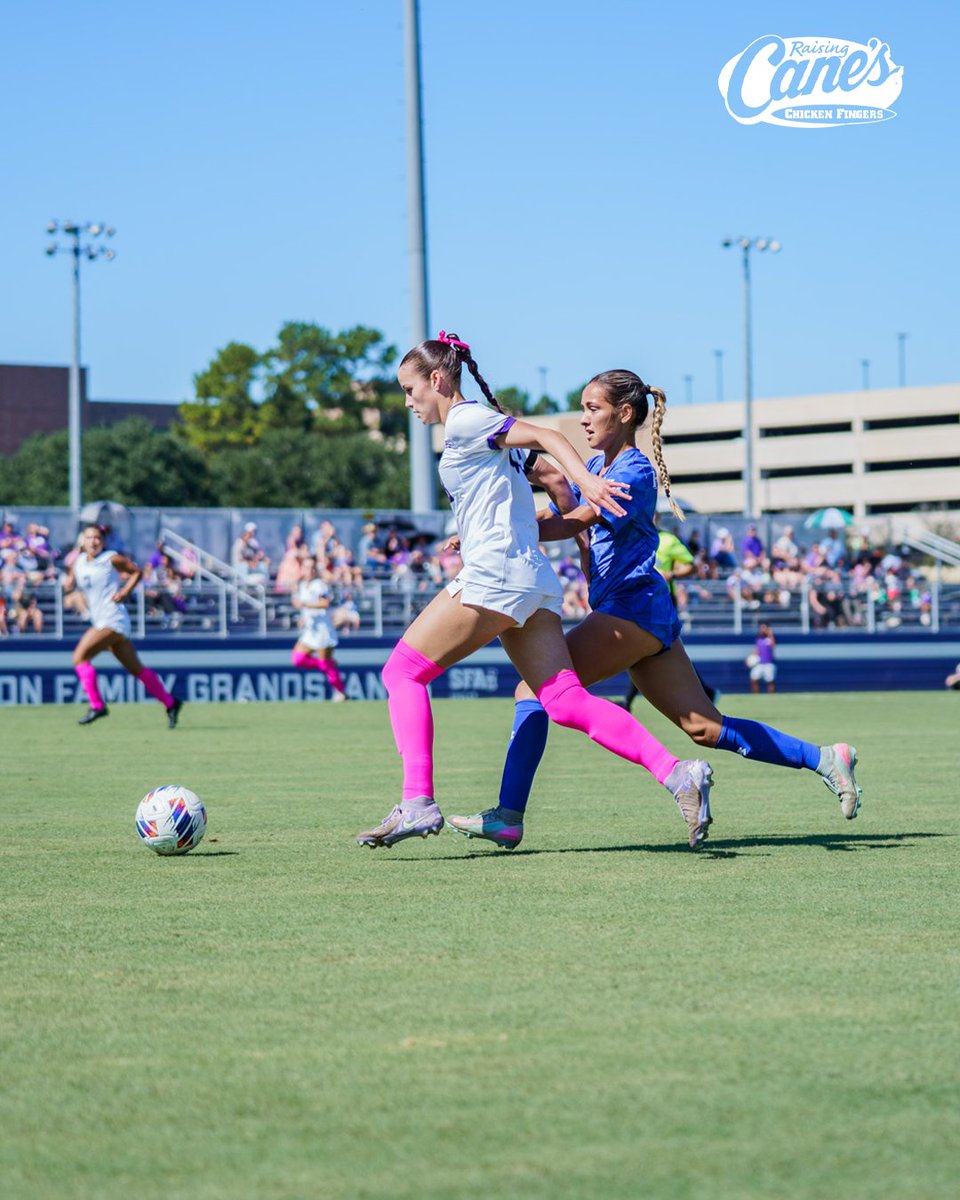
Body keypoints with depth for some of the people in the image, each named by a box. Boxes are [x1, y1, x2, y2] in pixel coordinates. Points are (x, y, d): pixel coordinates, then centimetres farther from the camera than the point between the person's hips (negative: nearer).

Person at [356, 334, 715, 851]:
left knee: (402, 672, -2)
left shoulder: (465, 420, -2)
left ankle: (418, 802, -12)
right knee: (565, 701, -2)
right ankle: (675, 773, -17)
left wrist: (586, 480, -30)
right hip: (533, 580, 9)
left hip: (494, 573, -9)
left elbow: (546, 437, -14)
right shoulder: (482, 430, 24)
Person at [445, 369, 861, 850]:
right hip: (645, 614, 10)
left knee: (535, 688, -13)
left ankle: (508, 817, -16)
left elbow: (572, 524, -22)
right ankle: (824, 759, 10)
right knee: (706, 727, 8)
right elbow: (554, 516, 16)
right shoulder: (596, 466, 18)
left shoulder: (635, 472, -11)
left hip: (632, 608, -10)